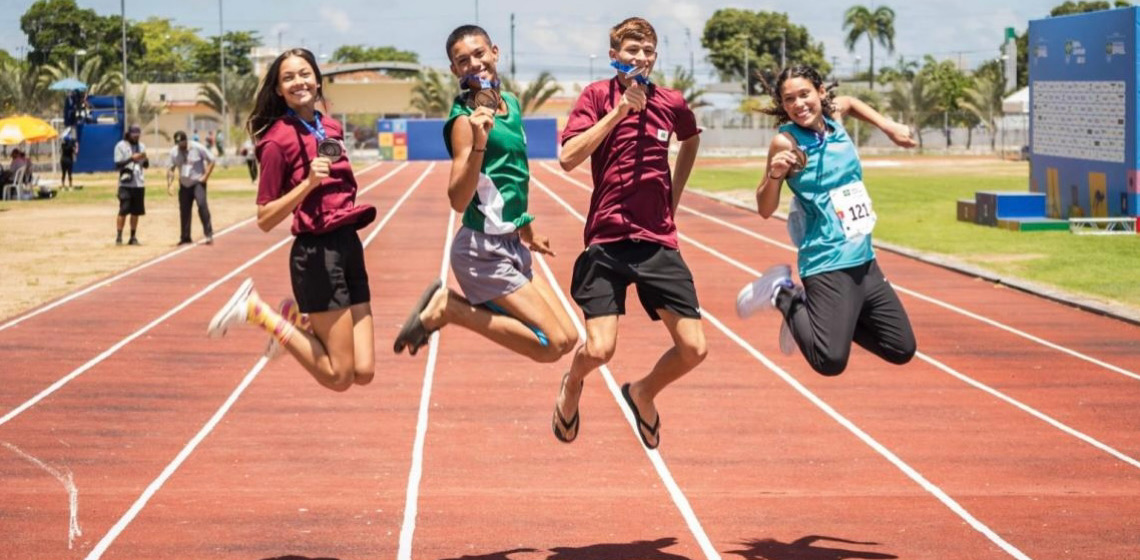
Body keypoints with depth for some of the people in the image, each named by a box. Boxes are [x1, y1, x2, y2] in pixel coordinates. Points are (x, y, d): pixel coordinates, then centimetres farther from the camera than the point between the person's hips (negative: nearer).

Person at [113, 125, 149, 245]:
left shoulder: (141, 146, 12)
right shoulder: (121, 146, -4)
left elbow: (146, 165, 12)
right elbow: (118, 164, -10)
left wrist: (145, 159, -10)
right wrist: (131, 159, -21)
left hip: (139, 184, 5)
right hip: (126, 184, -5)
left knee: (136, 212, 6)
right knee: (123, 211, -9)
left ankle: (133, 237, 12)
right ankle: (119, 237, -5)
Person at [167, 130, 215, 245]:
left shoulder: (198, 148, -11)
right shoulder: (174, 152, -1)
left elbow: (211, 160, -5)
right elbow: (171, 169, 5)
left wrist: (206, 176, -12)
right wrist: (169, 184, -7)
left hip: (198, 183, -4)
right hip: (184, 184, 4)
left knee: (202, 204, -22)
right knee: (184, 210, 5)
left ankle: (209, 234, -19)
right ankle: (185, 238, 17)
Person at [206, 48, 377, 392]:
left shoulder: (331, 129, 11)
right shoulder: (279, 141, -11)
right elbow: (265, 220, -12)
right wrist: (308, 183, -22)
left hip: (348, 247, 7)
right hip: (317, 255, -7)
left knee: (363, 372, 1)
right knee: (339, 376, -5)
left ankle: (297, 321, 24)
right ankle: (256, 311, 7)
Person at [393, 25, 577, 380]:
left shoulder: (511, 104, 9)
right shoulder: (466, 119, -16)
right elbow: (459, 200, -24)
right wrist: (478, 143, -35)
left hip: (512, 245, 9)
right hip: (483, 250, -9)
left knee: (567, 339, 6)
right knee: (552, 344, -12)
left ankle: (449, 307, 10)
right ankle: (446, 308, -2)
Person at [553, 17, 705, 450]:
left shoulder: (671, 103, 6)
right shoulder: (597, 96, -3)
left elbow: (691, 140, 29)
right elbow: (568, 158, -16)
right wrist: (618, 111, -19)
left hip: (658, 242, 4)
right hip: (607, 241, -3)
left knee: (694, 349, -4)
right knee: (599, 349, -16)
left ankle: (643, 394, 27)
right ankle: (572, 384, 21)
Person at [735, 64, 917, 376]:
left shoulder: (834, 118, 6)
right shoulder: (786, 143, -12)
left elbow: (850, 103, 31)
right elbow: (765, 210, -10)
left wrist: (888, 127, 20)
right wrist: (775, 174, -28)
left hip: (864, 261, 7)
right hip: (828, 266, -7)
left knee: (901, 350, 11)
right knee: (830, 361, -20)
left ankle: (809, 307, 22)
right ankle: (784, 296, 5)